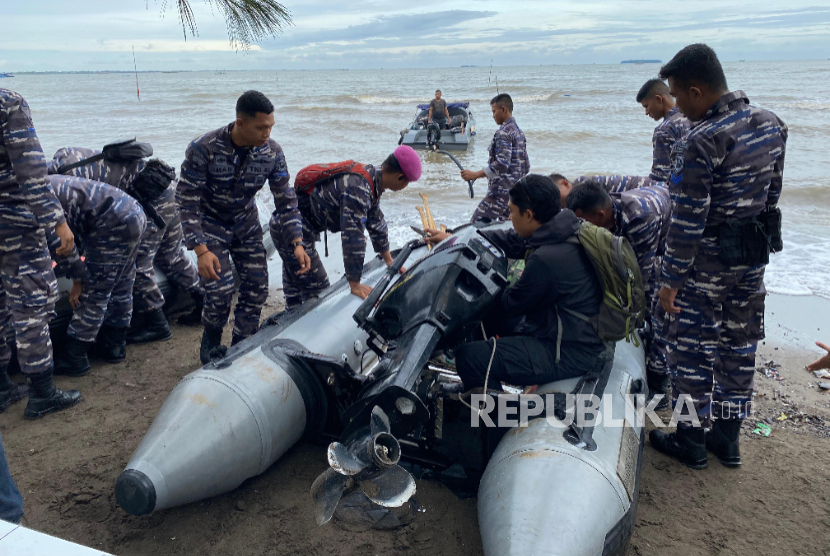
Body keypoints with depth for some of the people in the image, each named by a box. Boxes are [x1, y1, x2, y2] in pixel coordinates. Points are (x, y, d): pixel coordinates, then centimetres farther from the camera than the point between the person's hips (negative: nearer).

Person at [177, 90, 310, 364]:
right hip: (210, 224, -4)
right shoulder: (204, 149, -28)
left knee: (257, 287, -2)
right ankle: (211, 344, 15)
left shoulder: (272, 152, -17)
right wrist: (201, 251, -30)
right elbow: (188, 202, -23)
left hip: (246, 222, 4)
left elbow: (285, 200, -7)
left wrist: (297, 243, -15)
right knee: (221, 290, -15)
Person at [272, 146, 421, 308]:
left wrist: (390, 263, 21)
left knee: (294, 287, 19)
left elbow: (376, 222, 14)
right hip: (293, 231, -10)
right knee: (317, 289, -7)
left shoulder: (371, 179, 3)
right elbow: (353, 236, -30)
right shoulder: (358, 187, -29)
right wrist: (355, 285, -25)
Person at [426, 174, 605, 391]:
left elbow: (511, 304, -14)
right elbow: (510, 241, 12)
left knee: (470, 357, -17)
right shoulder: (566, 231, -1)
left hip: (571, 354, -10)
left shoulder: (546, 259, -29)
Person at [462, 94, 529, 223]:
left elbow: (502, 163, -24)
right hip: (517, 191, 10)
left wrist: (475, 175, -22)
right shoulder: (519, 132, 17)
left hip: (501, 191, -10)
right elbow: (526, 166, 19)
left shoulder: (503, 132, -12)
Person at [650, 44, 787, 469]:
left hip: (707, 261, -8)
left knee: (692, 347, 7)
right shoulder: (771, 124, 1)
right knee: (740, 345, 16)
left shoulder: (699, 144, -24)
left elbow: (687, 222, -22)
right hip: (754, 255, 8)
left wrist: (671, 280, -14)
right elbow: (772, 193, 10)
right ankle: (728, 438, 30)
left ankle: (691, 441, 21)